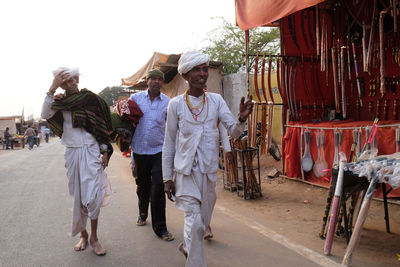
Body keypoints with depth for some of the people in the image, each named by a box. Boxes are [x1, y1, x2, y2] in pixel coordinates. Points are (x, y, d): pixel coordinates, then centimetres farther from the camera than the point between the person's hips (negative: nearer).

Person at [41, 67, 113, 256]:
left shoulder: (91, 98, -1)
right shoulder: (60, 101, 5)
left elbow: (103, 127, 1)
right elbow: (45, 115, -15)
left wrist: (105, 151, -3)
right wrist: (52, 88, -19)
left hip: (91, 150, -3)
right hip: (71, 153, 3)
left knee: (92, 194, -6)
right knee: (78, 195, 10)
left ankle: (94, 237, 9)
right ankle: (83, 234, 25)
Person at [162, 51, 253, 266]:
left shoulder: (216, 100, 2)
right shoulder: (176, 104, -4)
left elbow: (233, 132, -2)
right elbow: (169, 144, 1)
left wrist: (242, 119, -25)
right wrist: (167, 178, 1)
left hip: (209, 170, 3)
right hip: (186, 170, -3)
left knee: (203, 220, 16)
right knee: (194, 221, -10)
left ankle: (186, 247, 45)